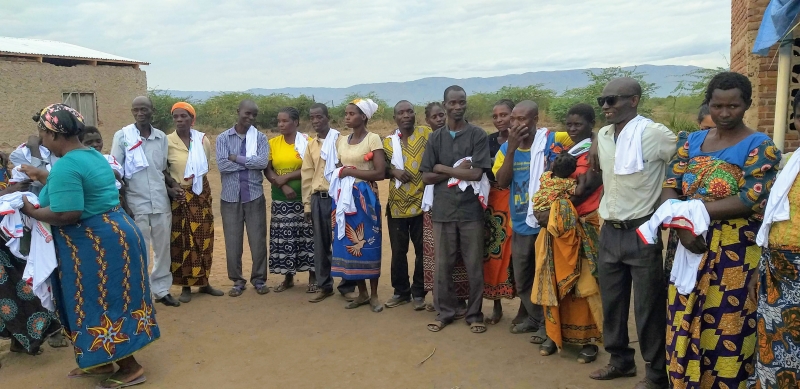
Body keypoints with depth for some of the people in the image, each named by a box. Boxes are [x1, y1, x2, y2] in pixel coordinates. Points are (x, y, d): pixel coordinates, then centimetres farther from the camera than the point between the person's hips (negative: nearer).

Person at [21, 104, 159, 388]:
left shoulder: (66, 166, -20)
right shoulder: (93, 155, 11)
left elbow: (67, 215, -26)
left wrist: (31, 211, -10)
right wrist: (48, 180, 25)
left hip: (96, 244, -10)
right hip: (113, 235, 10)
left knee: (103, 305, 1)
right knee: (102, 302, 18)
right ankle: (102, 362, 31)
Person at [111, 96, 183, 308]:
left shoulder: (161, 137, 6)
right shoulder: (122, 136, -3)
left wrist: (172, 185, -2)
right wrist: (123, 202, -8)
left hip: (161, 202, 4)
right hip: (136, 203, -3)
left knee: (163, 247, 10)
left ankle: (162, 290, 21)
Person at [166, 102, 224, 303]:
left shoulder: (203, 140, 2)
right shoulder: (167, 142, -6)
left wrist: (196, 179, 4)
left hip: (202, 195, 3)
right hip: (179, 196, -3)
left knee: (204, 239, 6)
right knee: (181, 240, 0)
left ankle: (204, 282, 17)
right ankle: (186, 286, 9)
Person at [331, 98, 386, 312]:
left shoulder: (373, 139, -7)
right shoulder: (341, 140, 12)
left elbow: (380, 173, -14)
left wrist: (350, 171, -12)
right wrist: (340, 175, -2)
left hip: (365, 197, -6)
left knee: (367, 244, 0)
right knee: (348, 243, 6)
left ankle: (374, 295, 13)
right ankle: (362, 293, 19)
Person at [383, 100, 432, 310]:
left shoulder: (426, 133, -2)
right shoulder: (388, 141, 8)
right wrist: (393, 170, -8)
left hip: (421, 202, -3)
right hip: (396, 205, 3)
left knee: (422, 250, 6)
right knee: (398, 251, 10)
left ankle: (419, 293, 19)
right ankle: (401, 291, 24)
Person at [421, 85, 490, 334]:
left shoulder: (478, 135, 0)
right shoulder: (435, 138, 7)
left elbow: (476, 174, -11)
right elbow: (426, 177, 2)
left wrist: (443, 168, -6)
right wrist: (458, 171, -8)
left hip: (471, 209, -2)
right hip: (443, 210, 2)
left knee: (474, 266, 6)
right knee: (443, 265, 9)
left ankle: (474, 314, 20)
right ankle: (444, 312, 23)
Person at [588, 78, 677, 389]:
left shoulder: (654, 134, -15)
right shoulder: (603, 136, 6)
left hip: (641, 233, -6)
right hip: (609, 232, 7)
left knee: (648, 307, 4)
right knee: (611, 302, 16)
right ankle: (621, 359, 35)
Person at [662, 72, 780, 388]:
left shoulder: (760, 147, -5)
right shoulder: (691, 141, 9)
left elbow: (749, 201, -16)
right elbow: (669, 188, 1)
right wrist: (682, 226, -16)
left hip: (734, 254, -4)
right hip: (689, 247, 4)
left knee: (725, 330, 3)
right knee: (684, 325, 11)